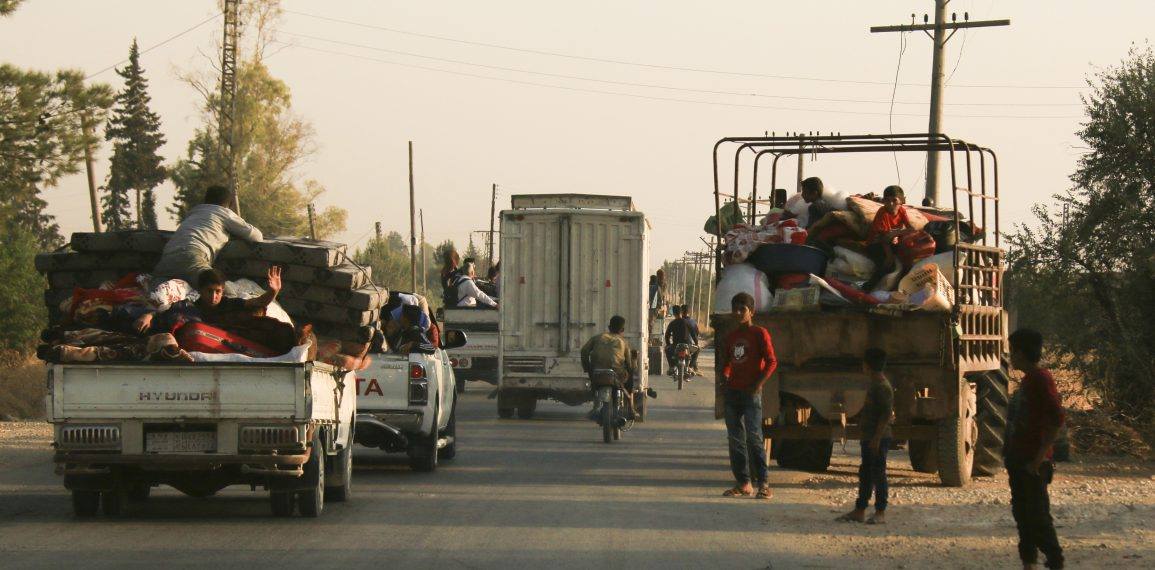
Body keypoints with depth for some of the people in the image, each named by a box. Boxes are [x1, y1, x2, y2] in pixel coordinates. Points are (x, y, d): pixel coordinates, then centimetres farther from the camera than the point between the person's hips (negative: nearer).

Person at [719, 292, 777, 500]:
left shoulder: (759, 334, -3)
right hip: (732, 391, 6)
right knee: (735, 439, 5)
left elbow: (771, 362, -7)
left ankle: (763, 483, -12)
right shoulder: (731, 337, 15)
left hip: (750, 392, -6)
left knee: (753, 436, -13)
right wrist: (725, 380, 6)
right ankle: (743, 483, 9)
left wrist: (758, 384, -15)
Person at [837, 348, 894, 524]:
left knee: (878, 474, -5)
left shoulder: (883, 387, -16)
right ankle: (859, 511, 16)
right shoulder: (874, 385, 16)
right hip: (869, 437, 10)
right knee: (865, 473, 12)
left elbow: (886, 414, -21)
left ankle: (880, 513, -1)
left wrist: (877, 438, -23)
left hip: (879, 438, -10)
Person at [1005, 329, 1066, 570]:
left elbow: (1057, 418, -23)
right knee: (1021, 511, 13)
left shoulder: (1040, 378, -16)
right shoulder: (1028, 379, 14)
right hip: (1018, 458, 10)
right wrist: (1010, 450, 17)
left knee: (1037, 514, -9)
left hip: (1032, 462, -10)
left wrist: (1040, 457, -24)